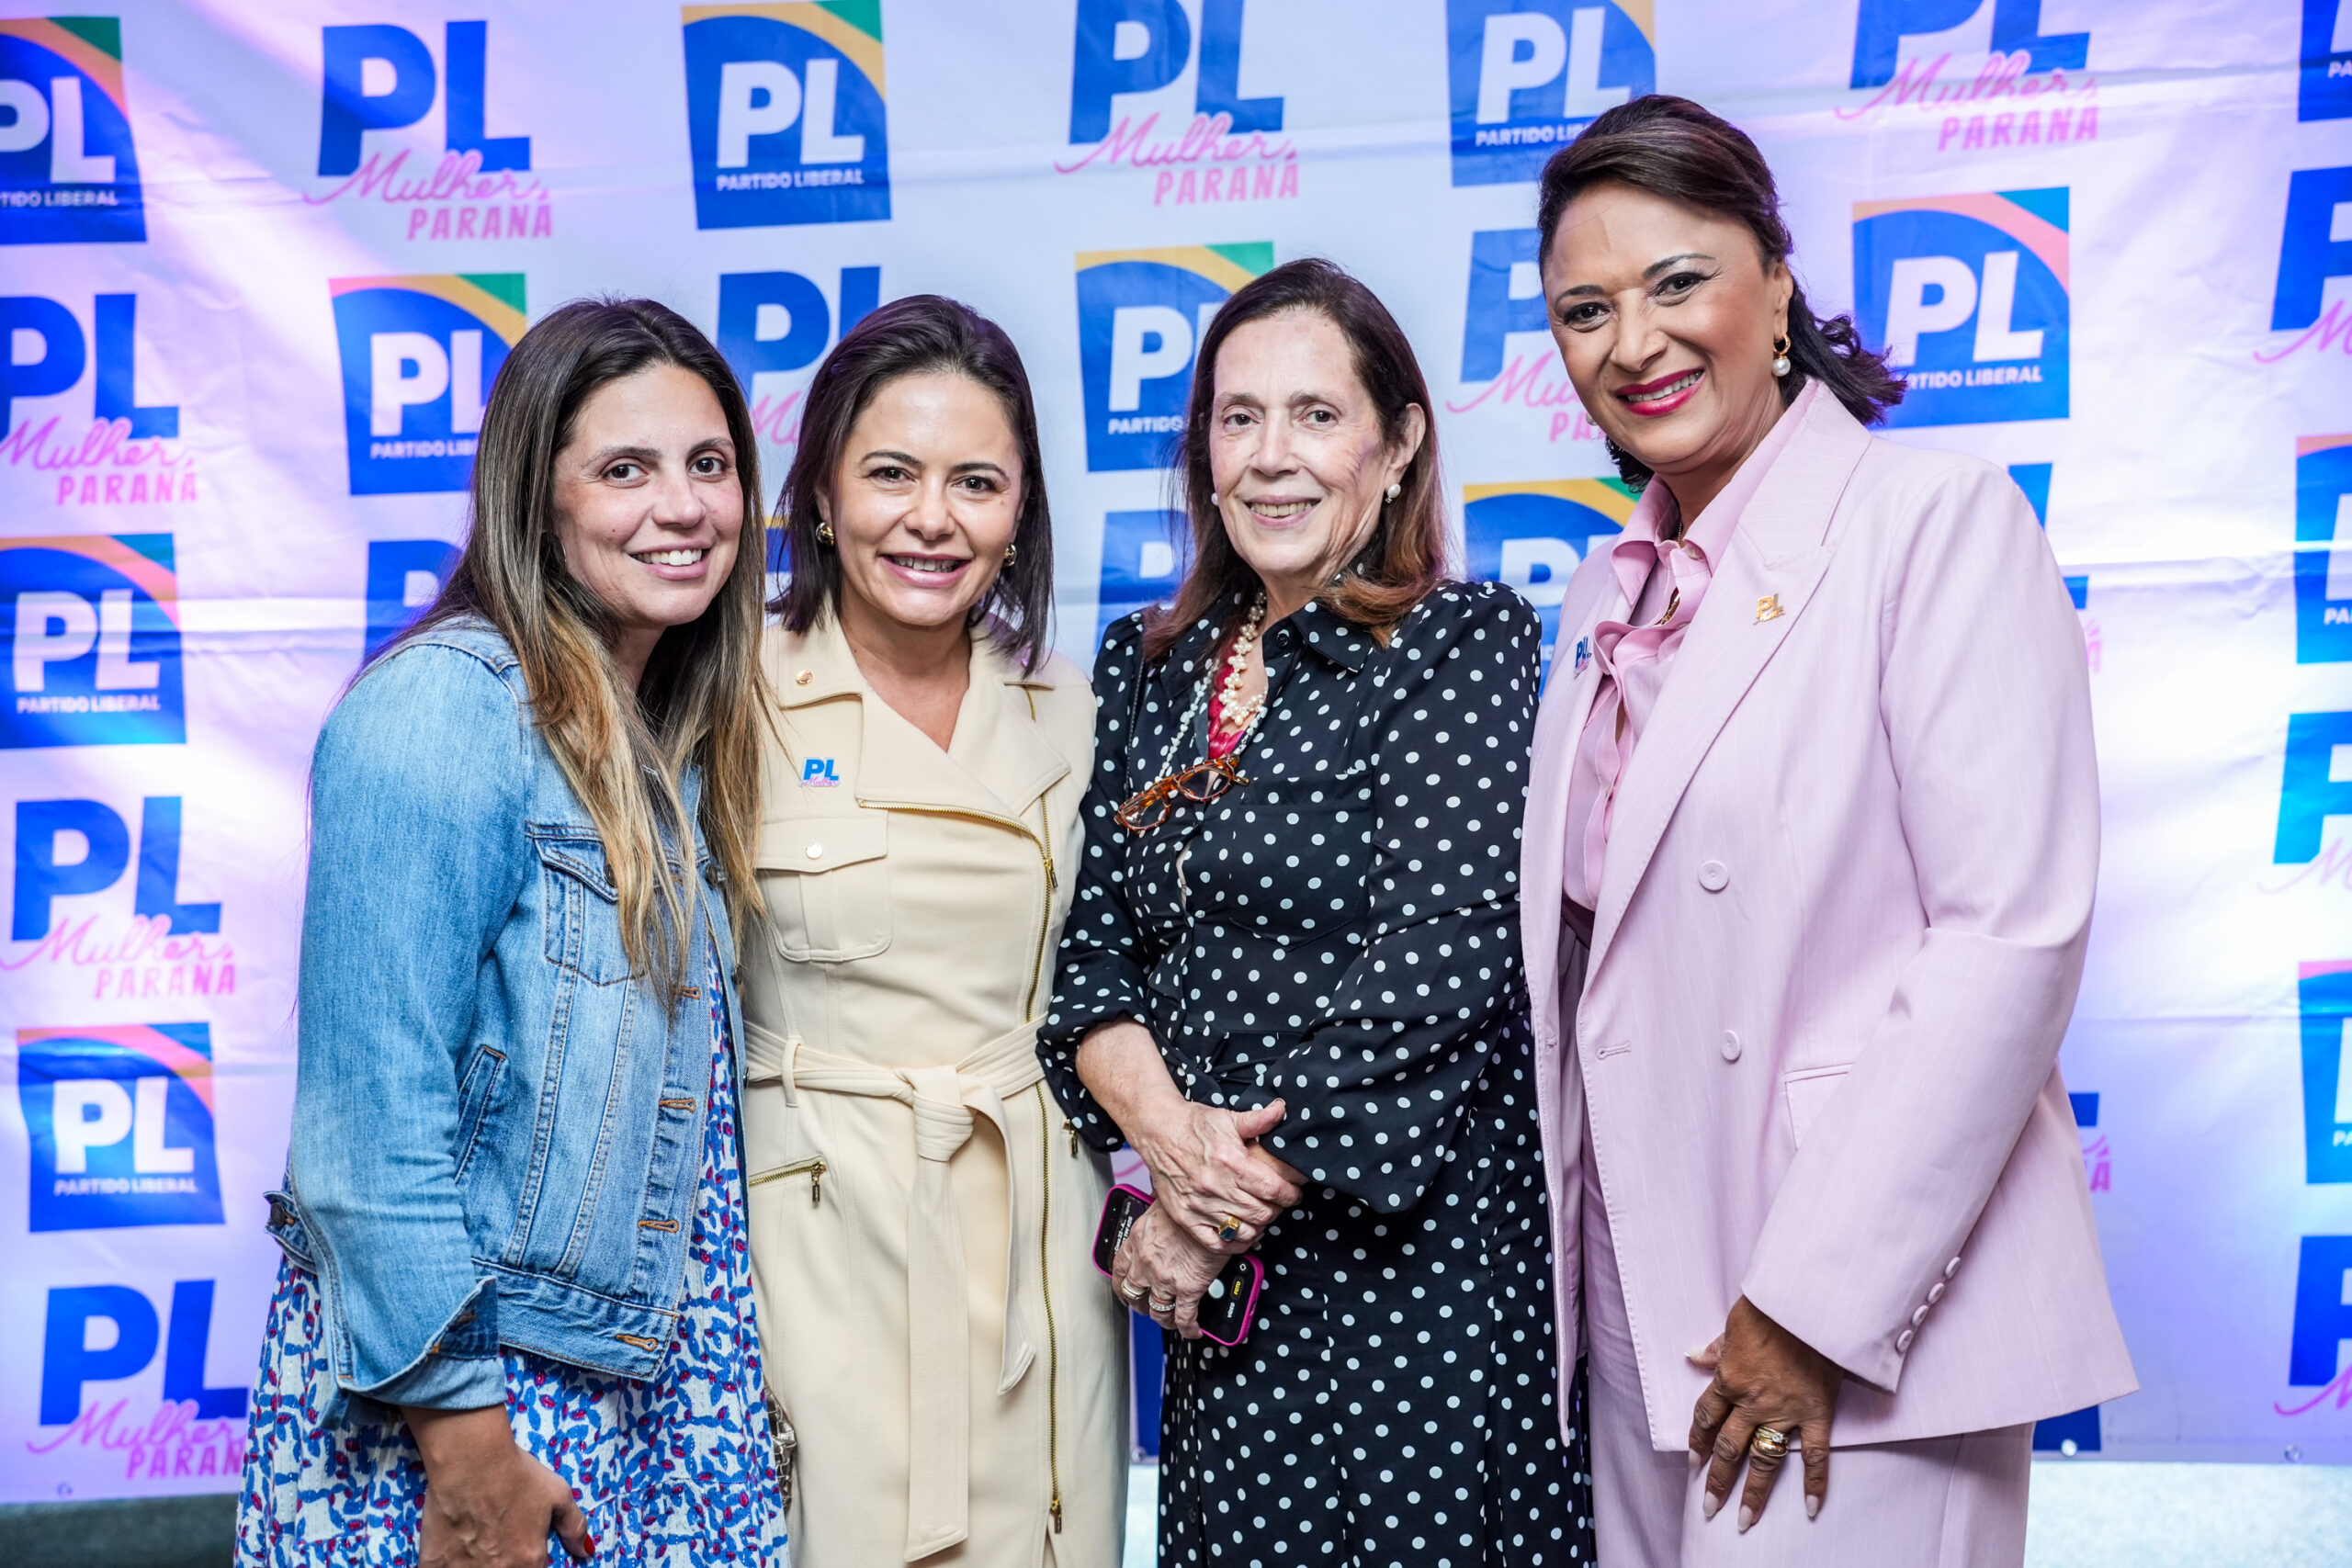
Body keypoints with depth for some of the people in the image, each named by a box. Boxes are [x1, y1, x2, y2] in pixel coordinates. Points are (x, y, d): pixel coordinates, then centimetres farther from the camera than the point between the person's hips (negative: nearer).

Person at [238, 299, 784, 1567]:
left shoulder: (685, 736, 6)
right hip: (435, 1374, -7)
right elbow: (373, 1114, -21)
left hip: (644, 1359, 7)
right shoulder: (443, 713, -17)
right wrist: (467, 1441, -19)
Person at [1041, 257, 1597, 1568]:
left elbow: (1438, 961, -17)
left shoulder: (1466, 642, -8)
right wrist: (1159, 1122, -14)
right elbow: (1092, 942, 6)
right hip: (1220, 1278, 5)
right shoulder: (1150, 669, 10)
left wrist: (1227, 1213, -13)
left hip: (1414, 1250, -5)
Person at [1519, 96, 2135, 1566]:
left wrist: (1820, 1304, -17)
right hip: (1643, 1297, 6)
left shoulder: (1939, 519, -9)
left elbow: (2015, 934, -16)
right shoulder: (1613, 590, 12)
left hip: (1867, 1308, -6)